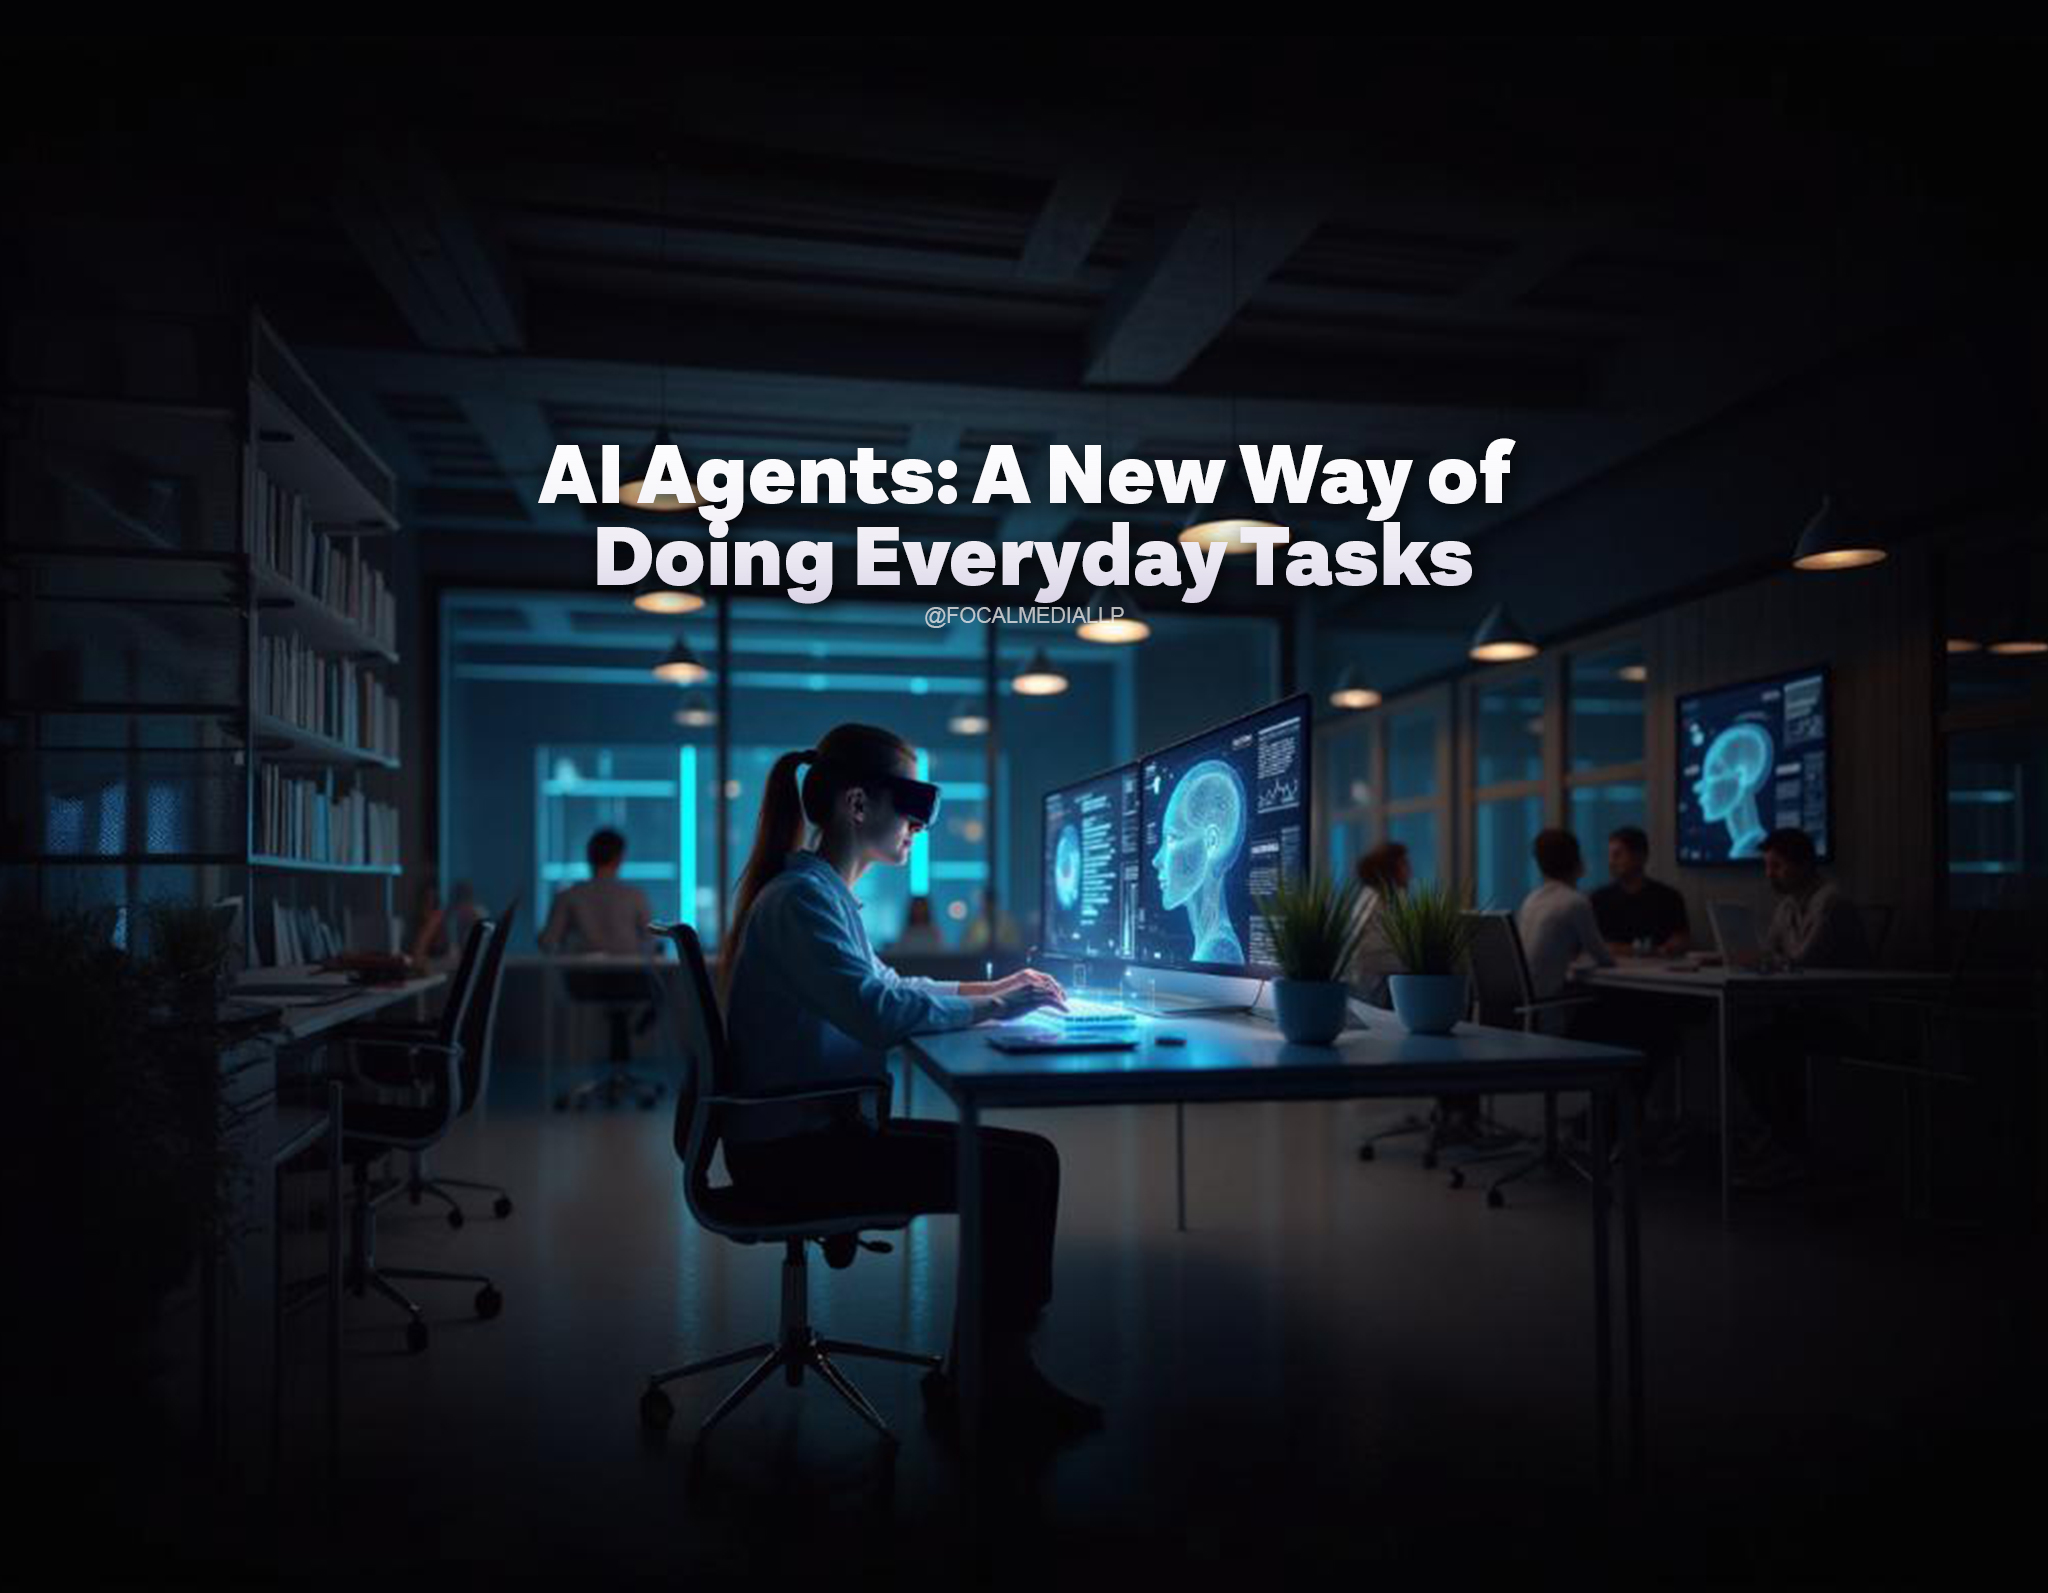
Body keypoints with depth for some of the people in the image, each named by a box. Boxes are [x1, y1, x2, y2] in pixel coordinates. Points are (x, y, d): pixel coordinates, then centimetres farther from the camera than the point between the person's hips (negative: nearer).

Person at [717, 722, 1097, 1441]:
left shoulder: (824, 891, 13)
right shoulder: (802, 897, -19)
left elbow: (879, 985, 25)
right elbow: (878, 1013, -29)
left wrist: (987, 988, 13)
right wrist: (992, 1007, -16)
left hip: (825, 1126, 10)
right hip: (793, 1150, -10)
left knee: (1032, 1158, 4)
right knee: (1015, 1177, -14)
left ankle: (980, 1372, 11)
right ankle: (991, 1383, 4)